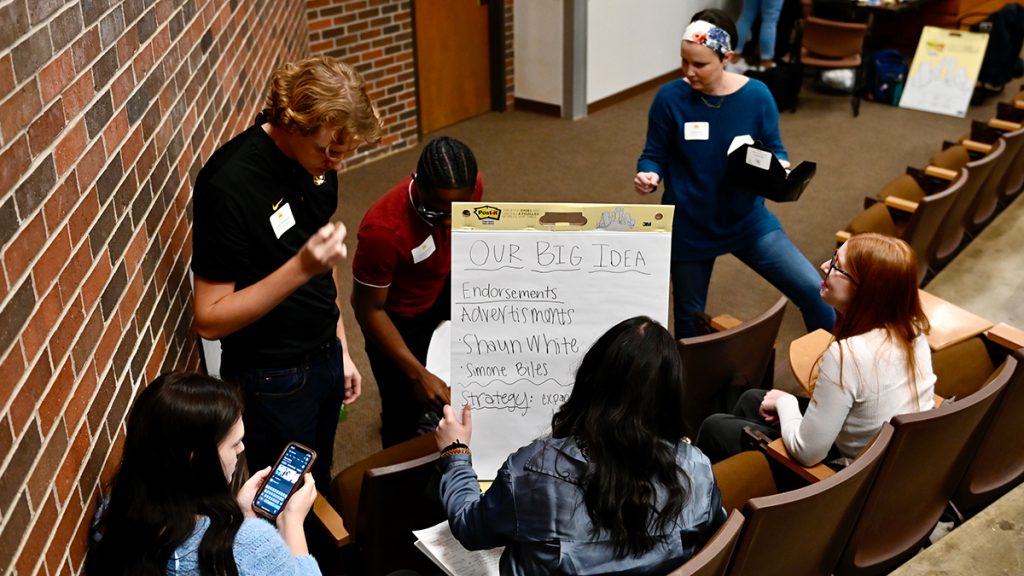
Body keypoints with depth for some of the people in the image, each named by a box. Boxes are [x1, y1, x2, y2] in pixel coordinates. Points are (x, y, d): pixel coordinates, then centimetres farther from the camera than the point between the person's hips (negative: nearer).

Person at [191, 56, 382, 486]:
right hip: (272, 381, -6)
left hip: (325, 359, 7)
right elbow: (209, 320, -24)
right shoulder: (229, 184, -27)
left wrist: (340, 350, 13)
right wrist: (301, 268, -36)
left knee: (320, 484, 24)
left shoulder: (318, 159, -4)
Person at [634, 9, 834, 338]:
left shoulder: (756, 95, -9)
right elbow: (654, 155, -4)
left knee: (816, 294, -6)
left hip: (747, 219, 1)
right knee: (689, 318, 15)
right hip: (688, 227, 0)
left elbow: (775, 151, 1)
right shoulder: (670, 98, -13)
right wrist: (648, 176, -27)